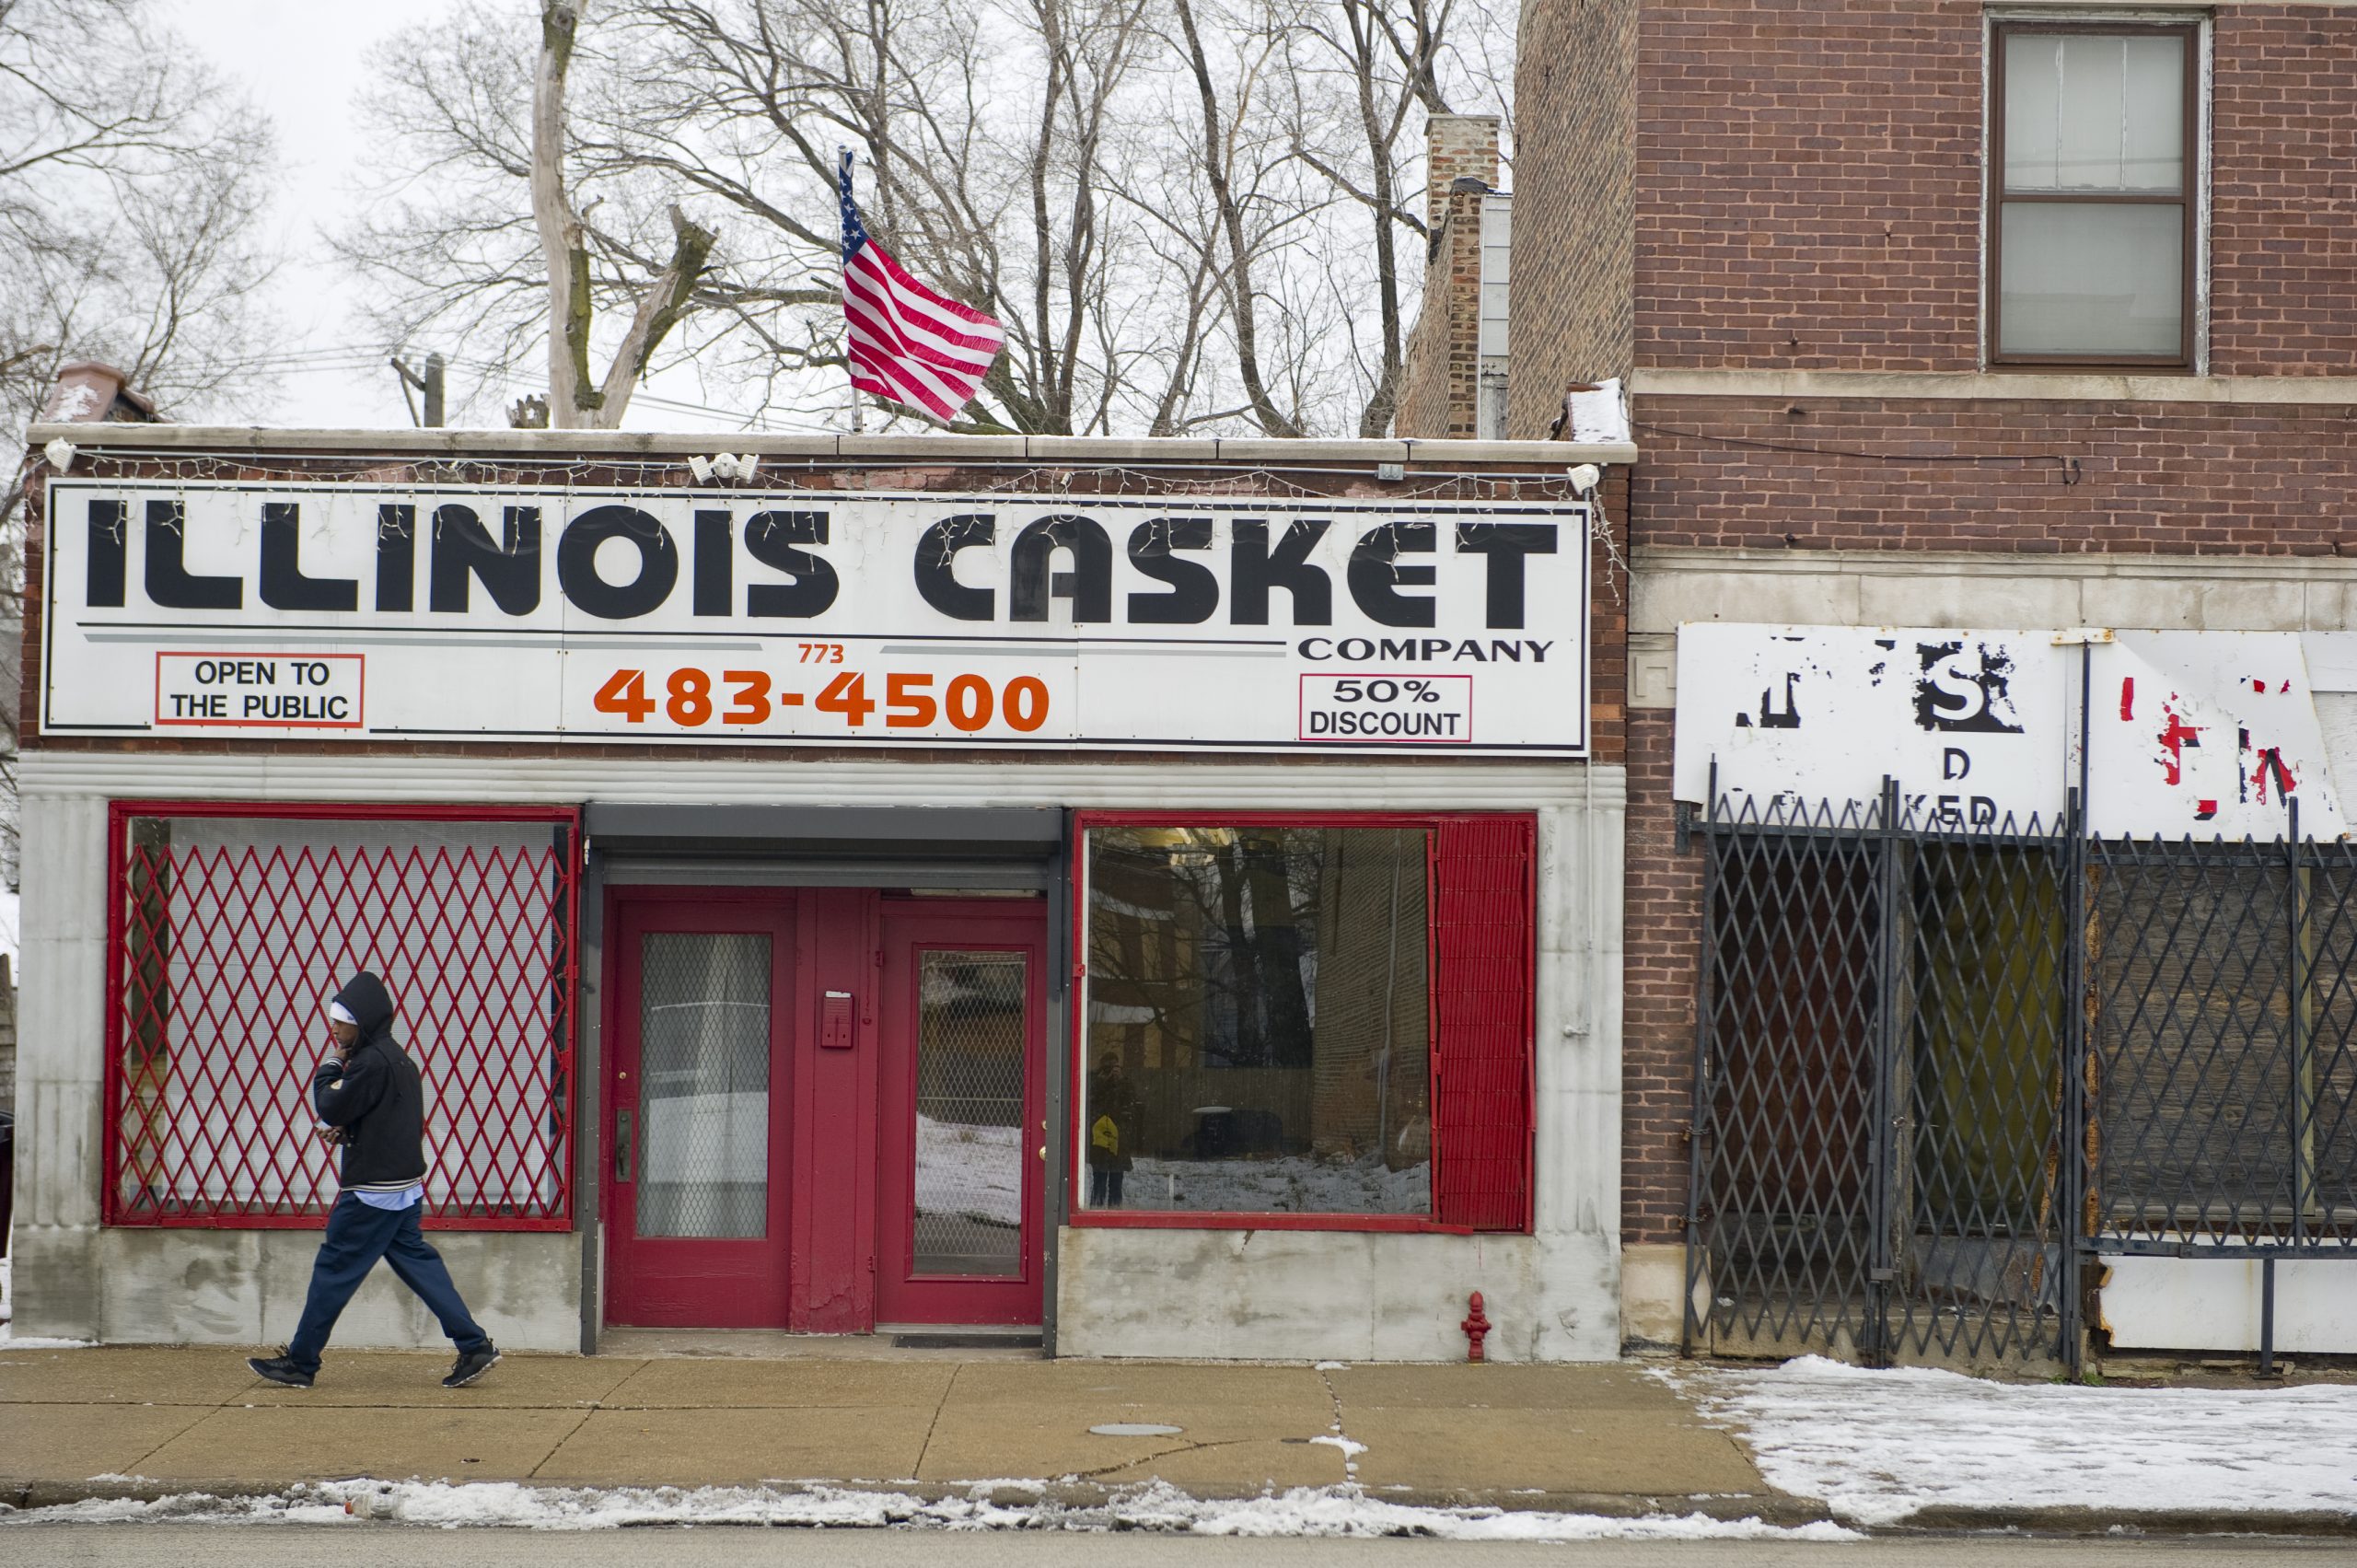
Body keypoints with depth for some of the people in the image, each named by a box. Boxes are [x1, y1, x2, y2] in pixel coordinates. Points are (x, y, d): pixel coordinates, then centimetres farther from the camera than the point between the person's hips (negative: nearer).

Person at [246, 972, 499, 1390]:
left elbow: (331, 1109, -16)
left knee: (335, 1269, -1)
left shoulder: (372, 1062, -17)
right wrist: (345, 1130, 4)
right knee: (416, 1261, 10)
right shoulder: (397, 1058, 14)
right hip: (404, 1186, 10)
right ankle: (474, 1346, 3)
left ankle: (300, 1362, 7)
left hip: (372, 1190, -10)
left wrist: (330, 1066, -1)